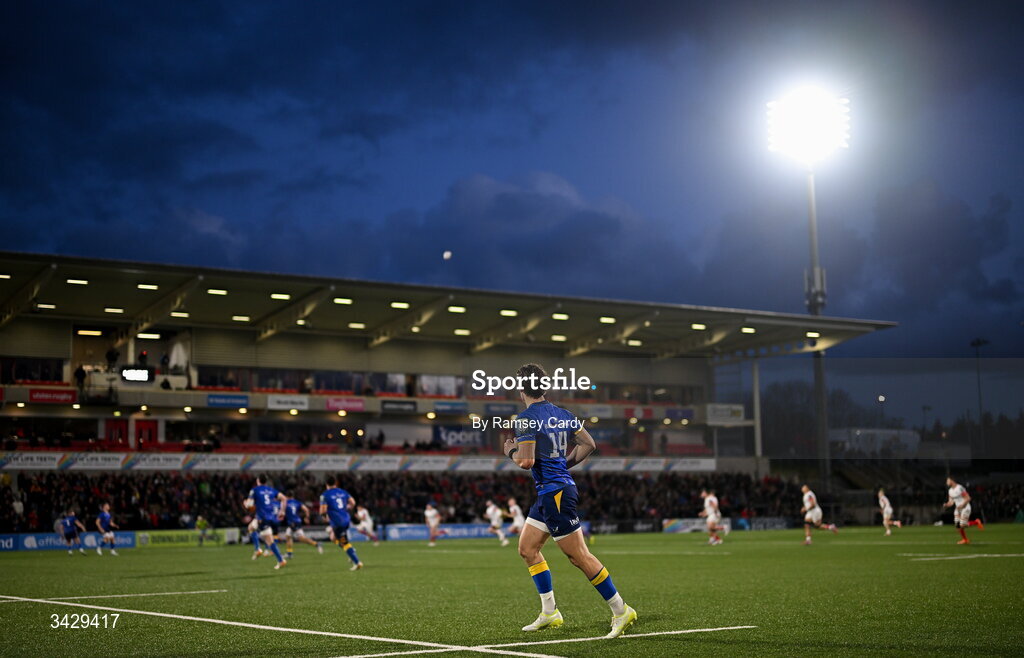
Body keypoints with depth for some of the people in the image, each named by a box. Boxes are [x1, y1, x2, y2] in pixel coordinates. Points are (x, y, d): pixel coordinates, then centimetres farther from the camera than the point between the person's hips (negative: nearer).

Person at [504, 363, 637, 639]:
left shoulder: (526, 419, -15)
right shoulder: (562, 414, 9)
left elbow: (526, 461, -22)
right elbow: (589, 444, 12)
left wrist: (510, 451, -2)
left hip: (555, 493, -9)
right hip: (548, 494, 9)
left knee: (579, 556, -5)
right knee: (527, 548, 15)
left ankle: (620, 610, -1)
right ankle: (549, 613, 17)